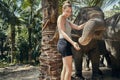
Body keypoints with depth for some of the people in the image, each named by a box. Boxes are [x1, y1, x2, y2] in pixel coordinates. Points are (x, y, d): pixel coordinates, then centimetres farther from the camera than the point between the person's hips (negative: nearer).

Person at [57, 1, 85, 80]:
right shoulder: (61, 17, -7)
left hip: (66, 44, 10)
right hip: (64, 44, -10)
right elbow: (62, 32, -19)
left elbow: (78, 27, 19)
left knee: (65, 69, 11)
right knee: (69, 69, -12)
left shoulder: (67, 21, 22)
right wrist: (73, 43, -31)